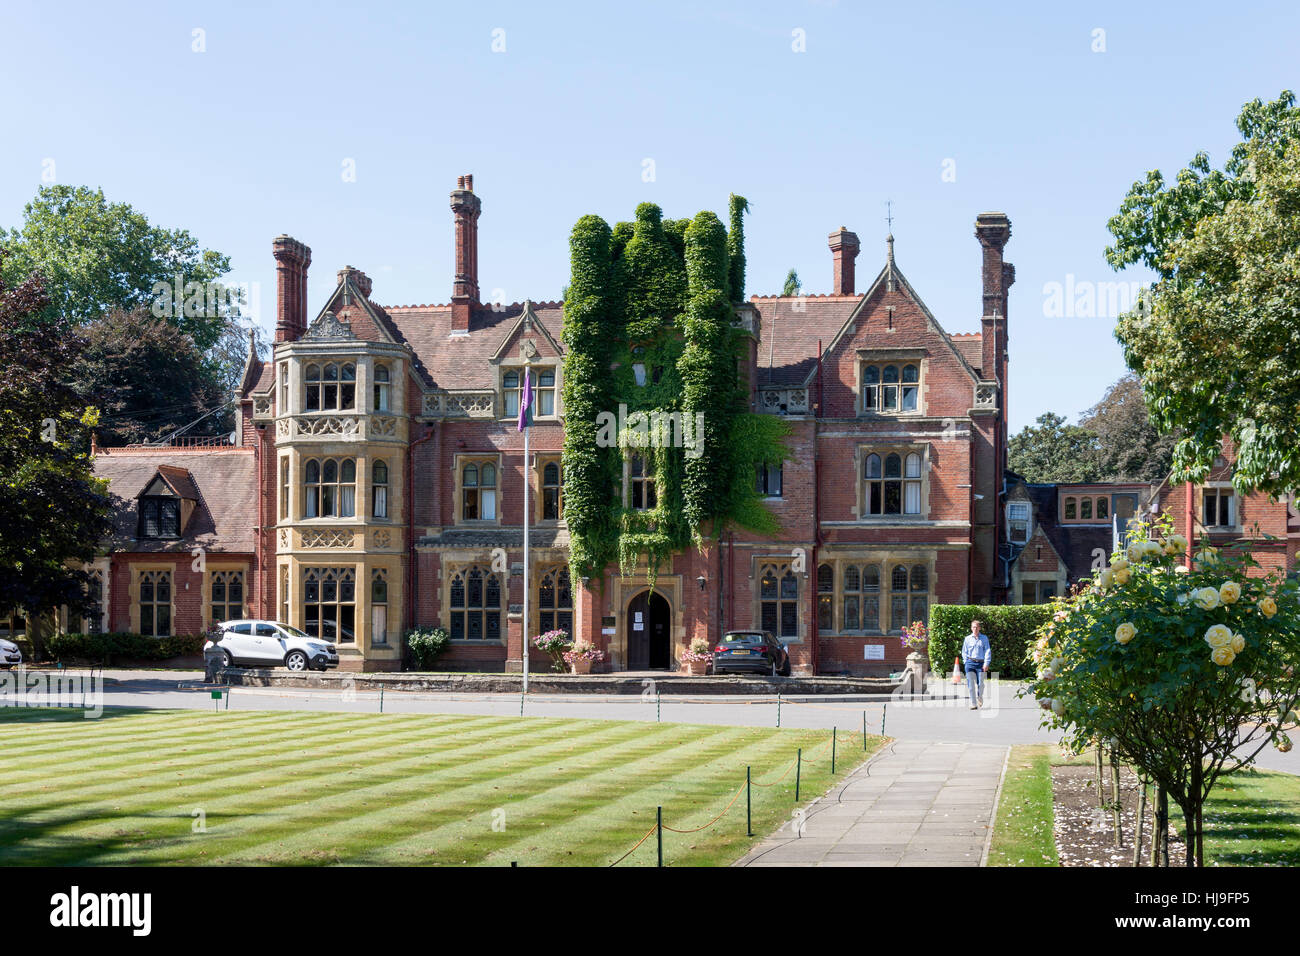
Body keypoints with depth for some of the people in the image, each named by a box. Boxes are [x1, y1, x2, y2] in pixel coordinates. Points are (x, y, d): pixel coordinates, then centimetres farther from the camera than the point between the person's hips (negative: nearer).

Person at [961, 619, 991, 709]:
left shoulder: (984, 638, 7)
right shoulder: (967, 639, 10)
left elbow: (988, 651, 3)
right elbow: (964, 652, 14)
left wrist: (986, 663, -7)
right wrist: (967, 662, 3)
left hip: (981, 663, 0)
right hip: (970, 662, 1)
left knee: (980, 683, 0)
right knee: (971, 684, -7)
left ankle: (980, 698, 30)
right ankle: (973, 704, -5)